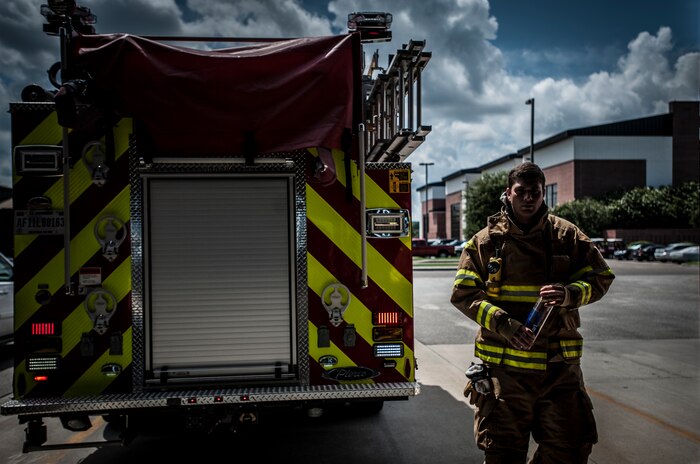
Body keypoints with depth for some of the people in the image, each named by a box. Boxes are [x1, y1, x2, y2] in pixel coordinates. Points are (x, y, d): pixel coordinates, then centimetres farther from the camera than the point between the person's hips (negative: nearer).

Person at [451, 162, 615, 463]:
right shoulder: (485, 241, 0)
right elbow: (464, 294, -3)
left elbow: (601, 277, 7)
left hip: (559, 366, 1)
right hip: (504, 367, -1)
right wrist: (503, 324, -17)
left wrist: (570, 294, -15)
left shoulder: (567, 236, 3)